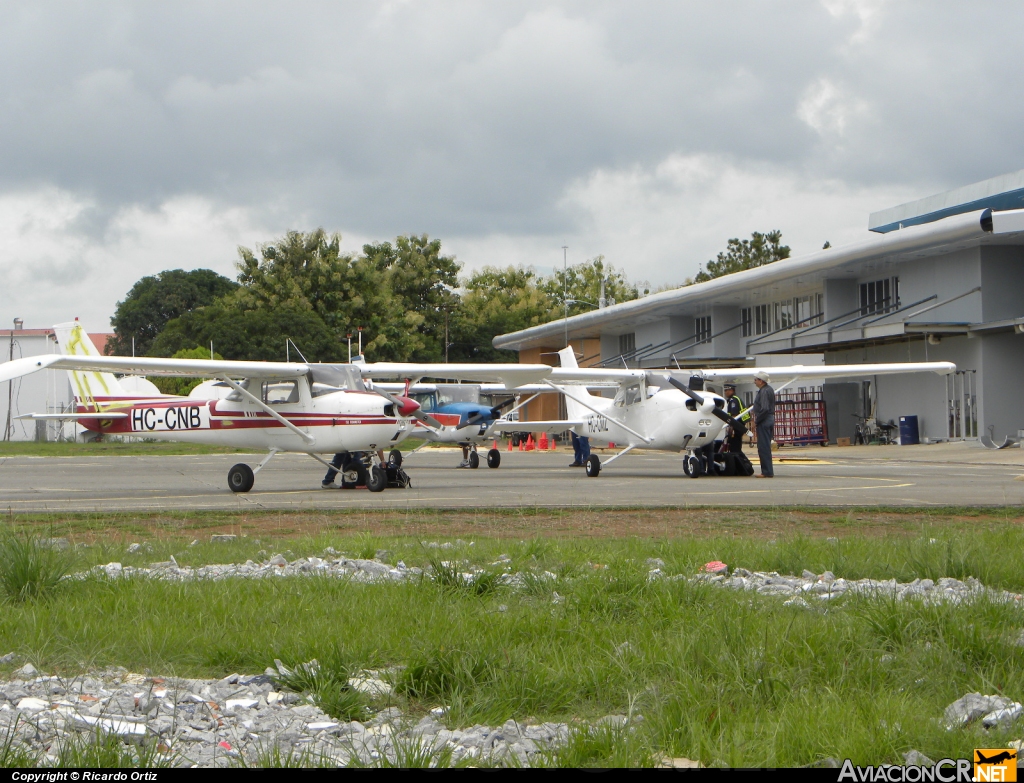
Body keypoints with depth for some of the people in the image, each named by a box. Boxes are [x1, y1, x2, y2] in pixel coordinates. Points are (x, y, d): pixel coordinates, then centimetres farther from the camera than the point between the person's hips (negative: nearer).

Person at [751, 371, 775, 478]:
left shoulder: (764, 391, -16)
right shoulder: (770, 390, 15)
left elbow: (764, 409, -24)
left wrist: (756, 421, -15)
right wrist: (755, 411, 15)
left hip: (763, 422, -10)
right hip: (770, 419, 10)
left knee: (763, 447, -7)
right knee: (766, 447, 14)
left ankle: (767, 472, -7)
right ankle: (768, 471, 17)